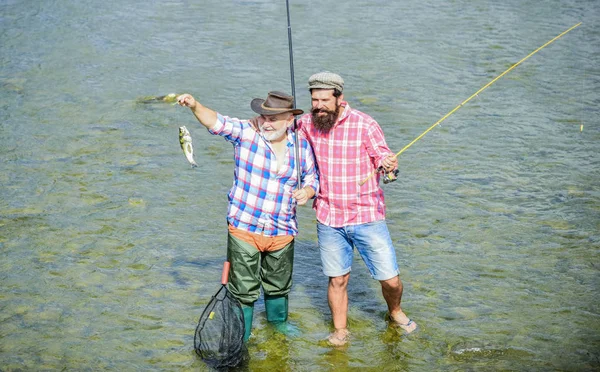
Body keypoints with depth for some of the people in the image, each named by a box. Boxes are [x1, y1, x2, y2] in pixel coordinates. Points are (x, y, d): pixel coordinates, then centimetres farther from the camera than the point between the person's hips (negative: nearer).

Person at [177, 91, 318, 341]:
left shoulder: (301, 146, 2)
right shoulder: (246, 133, -7)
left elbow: (312, 178, 14)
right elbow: (217, 122, -21)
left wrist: (307, 191, -10)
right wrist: (195, 106, -40)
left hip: (282, 232, 3)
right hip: (244, 229, -3)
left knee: (279, 284, 22)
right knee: (243, 289, 1)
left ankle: (279, 321, 48)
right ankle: (240, 337, 14)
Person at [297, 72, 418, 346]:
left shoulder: (364, 125, -12)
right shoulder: (306, 123, -1)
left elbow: (383, 157, -15)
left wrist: (388, 165, -37)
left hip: (367, 217, -2)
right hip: (328, 220, 2)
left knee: (390, 279, 2)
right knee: (337, 279, 9)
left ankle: (395, 313, 32)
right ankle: (340, 331, 28)